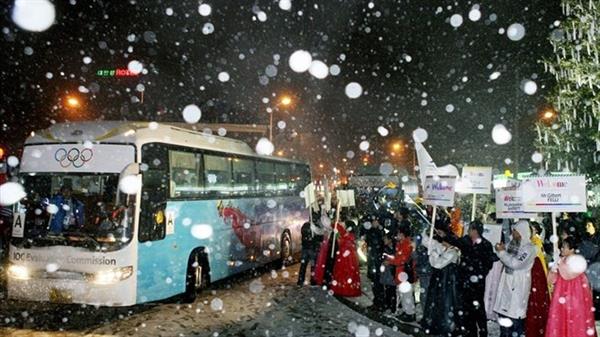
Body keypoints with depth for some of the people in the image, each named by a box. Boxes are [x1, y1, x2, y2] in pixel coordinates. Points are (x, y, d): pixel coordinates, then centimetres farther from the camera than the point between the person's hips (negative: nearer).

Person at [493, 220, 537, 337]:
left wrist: (502, 252, -13)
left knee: (516, 314, -5)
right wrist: (502, 250, 0)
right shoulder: (512, 243, 8)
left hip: (518, 286, -7)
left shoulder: (529, 248, -12)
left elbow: (515, 263, -21)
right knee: (504, 311, 11)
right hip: (507, 283, 7)